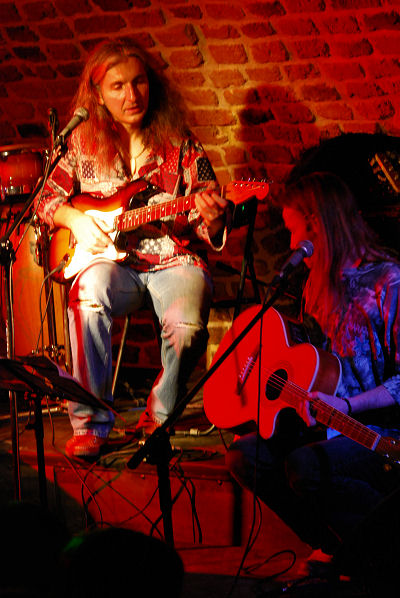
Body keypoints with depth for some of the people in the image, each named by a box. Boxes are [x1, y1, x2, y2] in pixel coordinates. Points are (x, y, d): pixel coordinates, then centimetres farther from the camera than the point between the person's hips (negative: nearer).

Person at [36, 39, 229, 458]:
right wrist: (75, 219, -5)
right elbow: (47, 198, 15)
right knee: (89, 296, -36)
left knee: (187, 326, -32)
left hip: (174, 258, 0)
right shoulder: (83, 143, 7)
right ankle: (89, 421, -22)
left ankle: (159, 417, -2)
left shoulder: (180, 145, 4)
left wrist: (212, 219, -20)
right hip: (110, 260, 1)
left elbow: (210, 232, 4)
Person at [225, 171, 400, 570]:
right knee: (244, 455, -15)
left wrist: (346, 405, -26)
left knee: (306, 466, -35)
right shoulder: (321, 283, 16)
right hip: (327, 426, 8)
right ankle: (334, 546, -5)